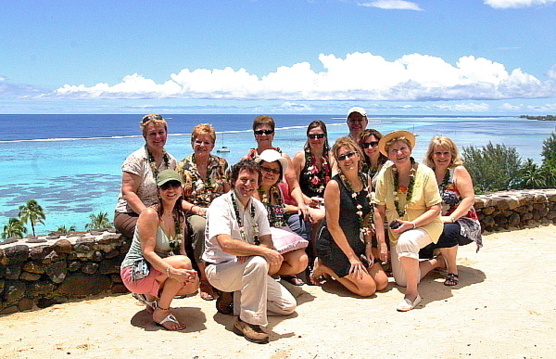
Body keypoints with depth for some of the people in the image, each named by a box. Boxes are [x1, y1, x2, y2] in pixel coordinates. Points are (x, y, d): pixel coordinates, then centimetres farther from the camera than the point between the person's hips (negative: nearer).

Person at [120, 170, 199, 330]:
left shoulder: (180, 217, 7)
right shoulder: (150, 214, -17)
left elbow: (181, 251, 6)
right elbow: (147, 252, -23)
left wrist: (189, 273, -14)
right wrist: (172, 271, -36)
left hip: (158, 269, 8)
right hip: (135, 272, -7)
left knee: (193, 284, -14)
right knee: (183, 262, -27)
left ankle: (150, 296, 10)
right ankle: (161, 313, -12)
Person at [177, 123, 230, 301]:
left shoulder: (221, 164, 13)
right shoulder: (182, 167, 8)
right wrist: (197, 209, -13)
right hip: (195, 212, -1)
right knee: (201, 227, -38)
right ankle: (205, 280, -22)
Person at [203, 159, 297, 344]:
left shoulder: (258, 207, 5)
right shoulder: (220, 205, -16)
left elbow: (267, 242, -3)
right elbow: (226, 244, -31)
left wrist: (247, 252, -25)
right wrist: (264, 251, -35)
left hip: (246, 269, 7)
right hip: (219, 269, -7)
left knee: (288, 305, 0)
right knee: (258, 262, -37)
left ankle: (236, 298, 13)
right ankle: (247, 322, -24)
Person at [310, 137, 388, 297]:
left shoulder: (366, 180, 2)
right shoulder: (334, 185, -18)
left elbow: (366, 218, 10)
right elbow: (333, 226, -17)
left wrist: (368, 246, 1)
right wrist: (352, 257, -14)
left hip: (357, 242, 7)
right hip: (334, 245, -7)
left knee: (382, 282, 1)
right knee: (368, 288, -10)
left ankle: (338, 270, 17)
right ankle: (324, 267, 7)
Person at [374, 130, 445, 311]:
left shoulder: (425, 173, -15)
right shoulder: (385, 175, -9)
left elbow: (435, 209, -14)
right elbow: (379, 210, -5)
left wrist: (412, 224, -28)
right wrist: (381, 243, -7)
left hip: (426, 225, -4)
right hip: (396, 231, 4)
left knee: (406, 242, -38)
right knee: (401, 281, 7)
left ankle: (413, 294, -20)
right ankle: (435, 262, 35)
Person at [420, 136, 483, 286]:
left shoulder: (458, 171, -6)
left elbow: (469, 198, -14)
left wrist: (451, 218, -25)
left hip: (463, 222, -4)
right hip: (435, 224, 4)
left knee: (446, 230, -38)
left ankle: (452, 270, -12)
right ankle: (441, 258, 13)